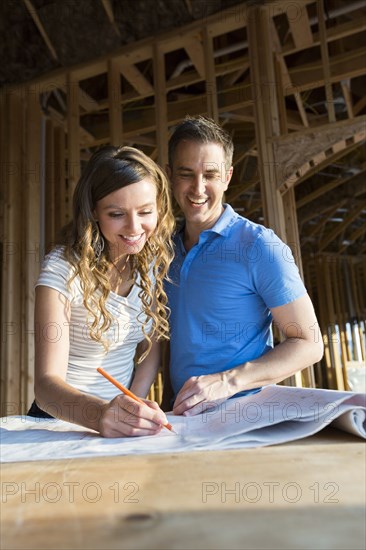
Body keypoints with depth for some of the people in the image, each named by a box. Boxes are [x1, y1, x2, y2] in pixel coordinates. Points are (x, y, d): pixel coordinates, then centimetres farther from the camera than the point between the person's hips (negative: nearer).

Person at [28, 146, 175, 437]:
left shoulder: (155, 260, -2)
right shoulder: (63, 268, -16)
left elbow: (150, 347, 5)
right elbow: (47, 381, -22)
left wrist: (133, 413, -8)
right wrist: (101, 414, -39)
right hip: (64, 422, -2)